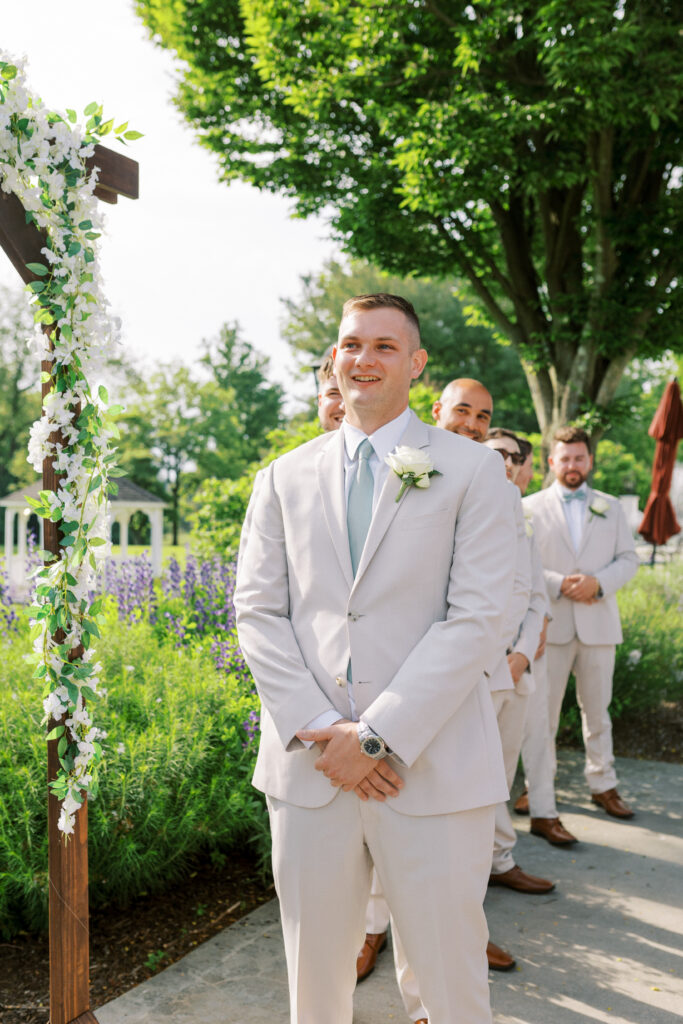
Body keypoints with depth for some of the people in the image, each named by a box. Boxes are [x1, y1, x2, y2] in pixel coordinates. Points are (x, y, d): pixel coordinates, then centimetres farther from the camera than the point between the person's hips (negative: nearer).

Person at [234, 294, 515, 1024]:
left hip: (432, 767, -2)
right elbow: (256, 612, 5)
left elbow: (474, 617, -7)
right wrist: (318, 732, -8)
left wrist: (378, 735, -14)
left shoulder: (471, 471, 1)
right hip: (307, 766, 3)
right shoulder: (286, 477, 11)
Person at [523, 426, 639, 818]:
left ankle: (604, 785, 20)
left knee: (598, 709, 10)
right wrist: (559, 584, -15)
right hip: (550, 622, -2)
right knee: (544, 708, 3)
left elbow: (629, 559, 8)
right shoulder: (532, 507, 4)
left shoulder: (611, 507, 12)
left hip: (598, 622, 2)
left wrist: (598, 582, -10)